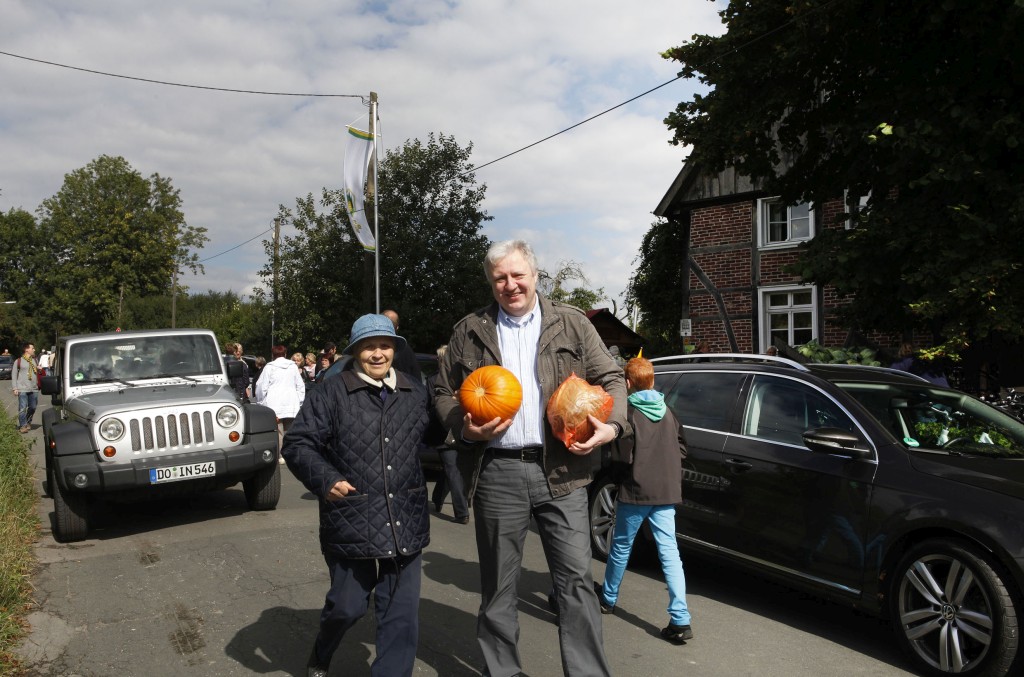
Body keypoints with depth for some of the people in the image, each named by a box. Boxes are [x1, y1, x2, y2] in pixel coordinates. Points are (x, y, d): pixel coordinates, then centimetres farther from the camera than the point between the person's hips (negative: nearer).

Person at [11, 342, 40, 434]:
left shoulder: (35, 360, 15)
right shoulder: (18, 361, 1)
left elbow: (38, 372, 24)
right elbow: (14, 375, 0)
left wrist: (40, 369, 0)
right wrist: (14, 388, -7)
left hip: (34, 389, 5)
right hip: (22, 389, -5)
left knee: (32, 408, 9)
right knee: (22, 408, -8)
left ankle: (28, 423, 25)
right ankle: (22, 426, -4)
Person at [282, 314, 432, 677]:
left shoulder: (416, 393, 8)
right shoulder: (331, 394, -4)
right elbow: (297, 444, -5)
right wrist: (325, 480, -17)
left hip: (406, 527, 3)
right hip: (351, 525, -2)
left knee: (402, 615, 7)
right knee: (347, 606, 15)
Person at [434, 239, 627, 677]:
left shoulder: (572, 324, 7)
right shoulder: (469, 331, 8)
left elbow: (611, 378, 7)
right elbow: (444, 393, 11)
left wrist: (612, 425, -10)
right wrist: (465, 428, -8)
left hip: (560, 469, 0)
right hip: (496, 472, 1)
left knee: (575, 578, 2)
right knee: (498, 585, 12)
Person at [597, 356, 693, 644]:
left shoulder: (628, 412, -11)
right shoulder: (667, 412, 7)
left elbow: (622, 455, -13)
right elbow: (682, 448, 13)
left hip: (635, 491, -4)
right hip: (666, 491, 4)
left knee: (621, 547, 14)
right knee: (670, 552, 3)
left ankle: (608, 598, 34)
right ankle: (680, 620, -2)